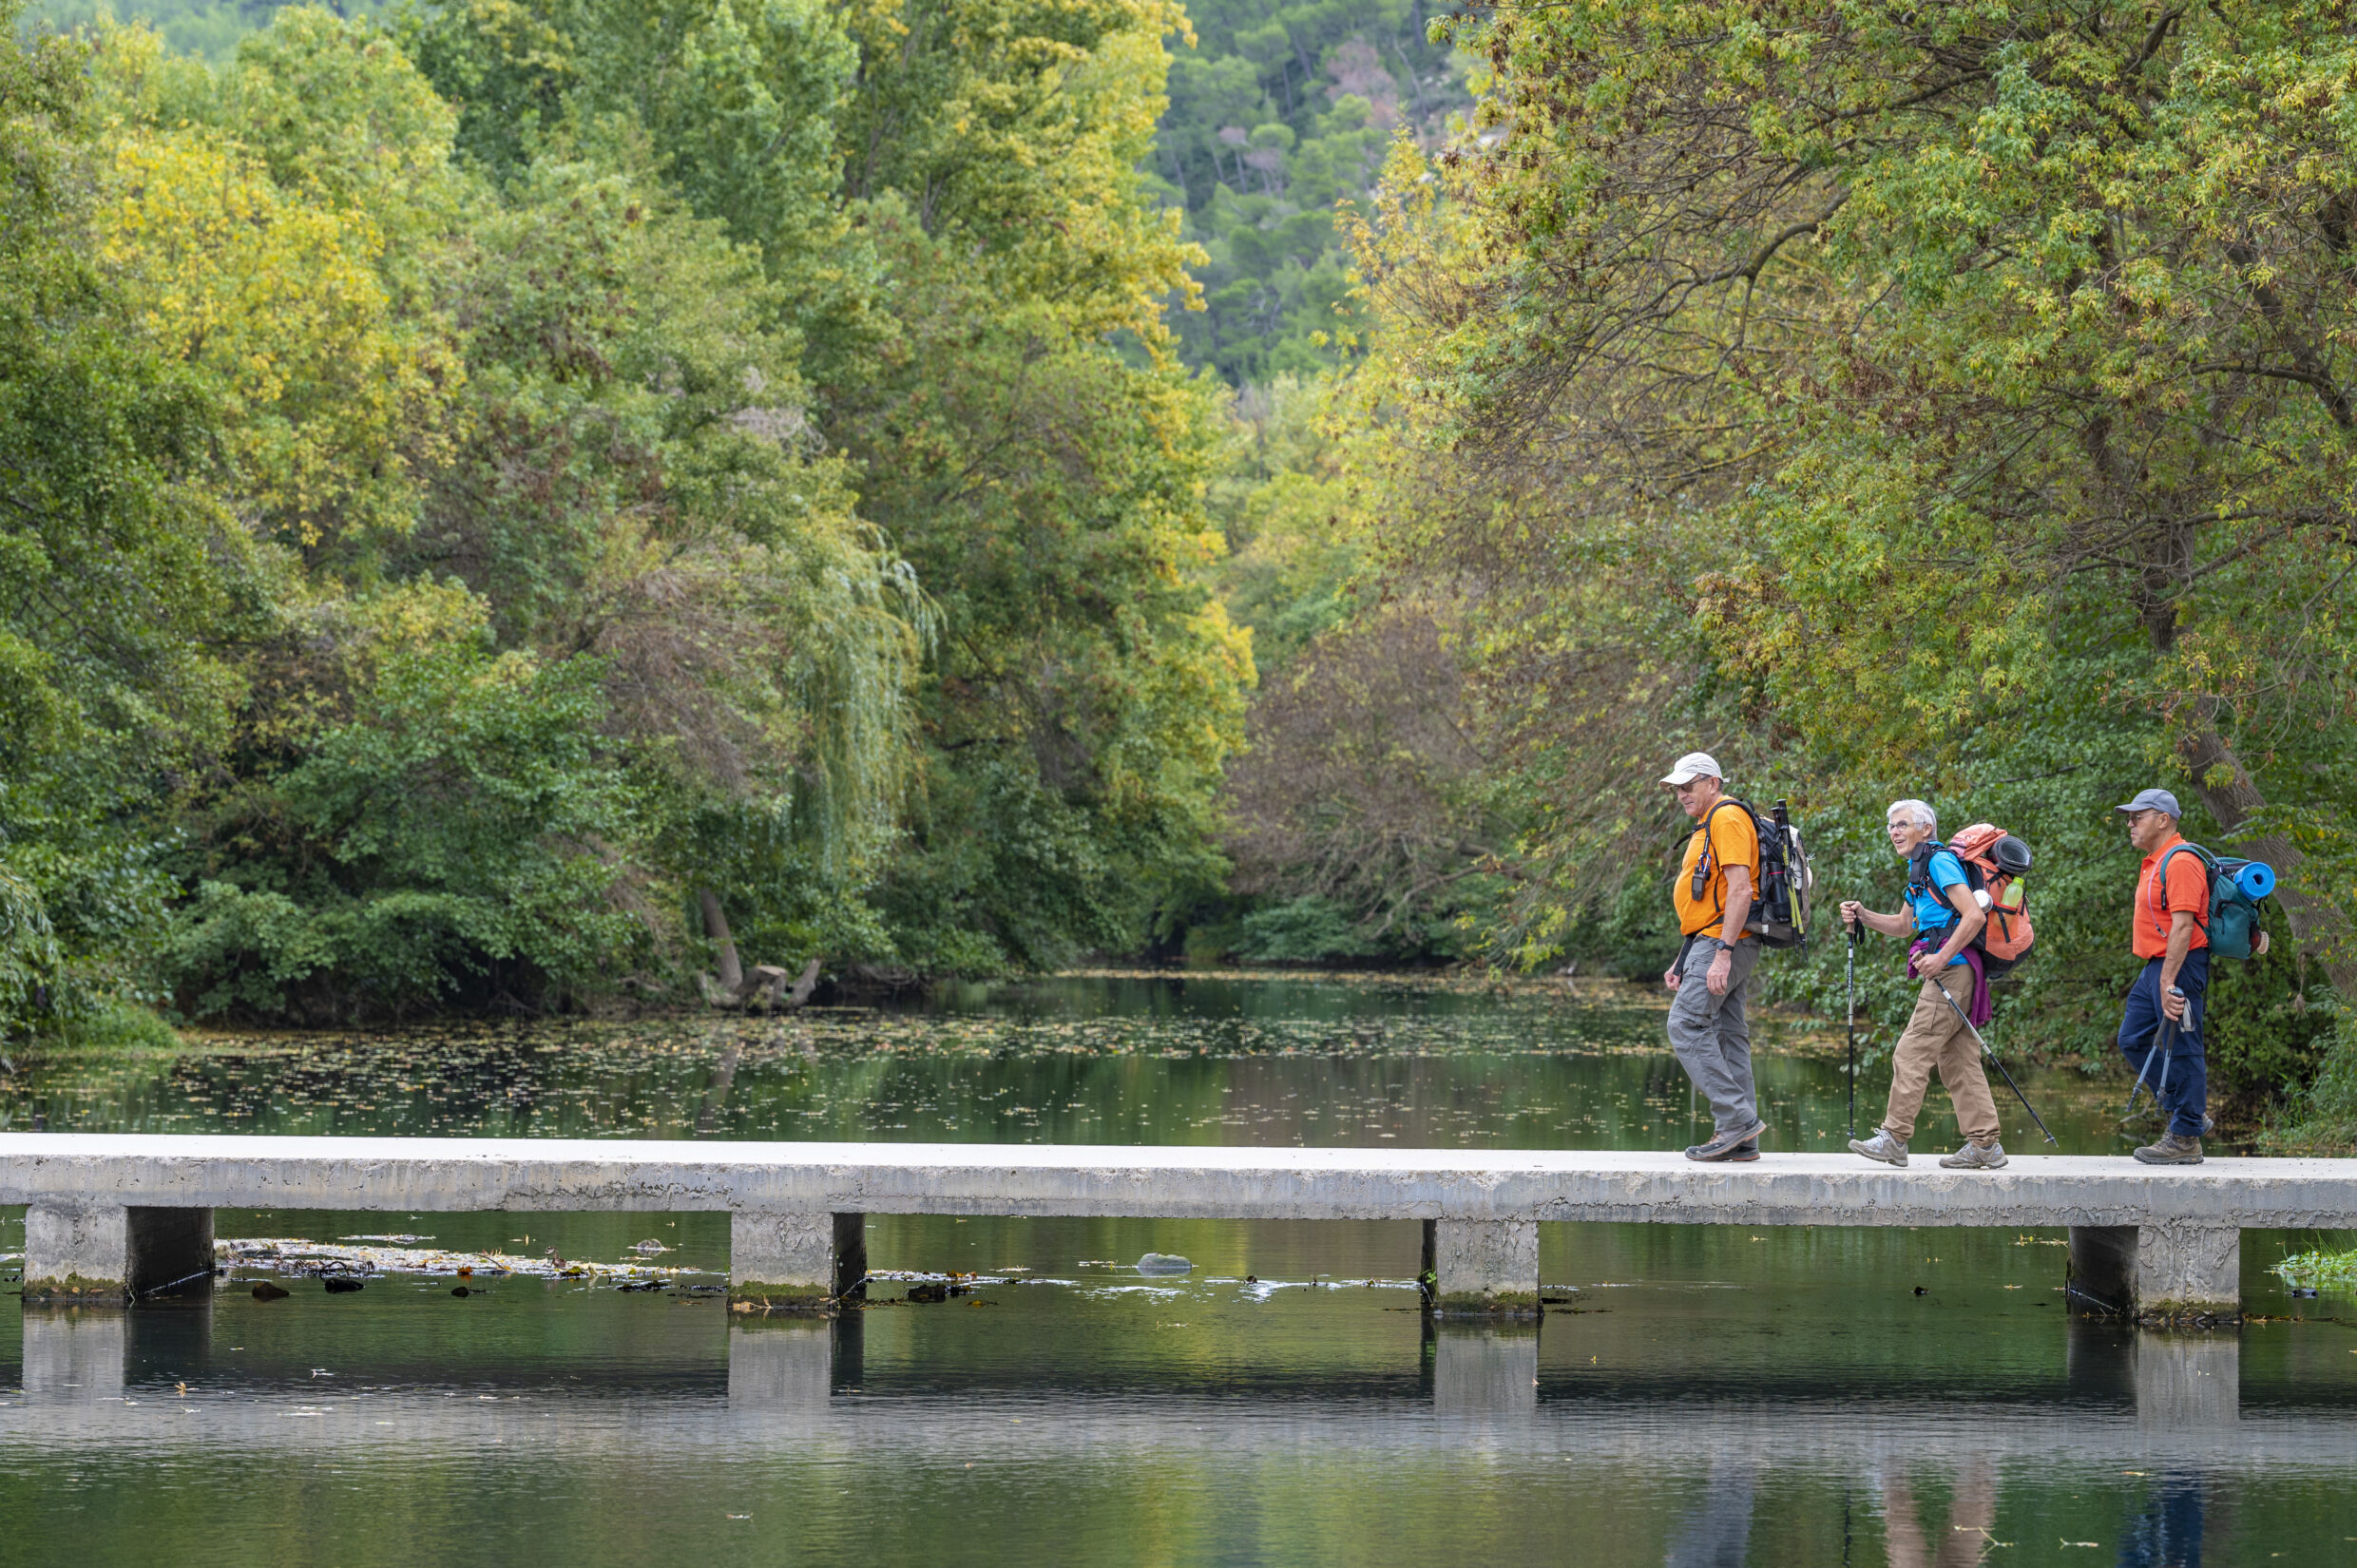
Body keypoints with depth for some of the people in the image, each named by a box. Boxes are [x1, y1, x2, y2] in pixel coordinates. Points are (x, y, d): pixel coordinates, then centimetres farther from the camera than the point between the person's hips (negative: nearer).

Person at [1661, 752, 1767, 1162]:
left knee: (1686, 1024, -16)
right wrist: (1682, 961, 23)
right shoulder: (1708, 826, 23)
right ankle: (1741, 1139, 5)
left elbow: (1740, 891, -21)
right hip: (1711, 943, 11)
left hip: (1723, 941, -11)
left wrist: (1722, 953, -26)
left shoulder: (1727, 819, -10)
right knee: (1726, 1034, 7)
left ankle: (1737, 1118, -18)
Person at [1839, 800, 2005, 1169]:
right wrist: (1863, 916, 16)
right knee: (1958, 1062, 8)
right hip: (1948, 973, 10)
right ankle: (1985, 1145, 6)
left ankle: (1894, 1138, -7)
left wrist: (1942, 958, -22)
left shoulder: (1939, 862, -10)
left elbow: (1975, 916, -20)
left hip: (1952, 970, -10)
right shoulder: (1919, 869, 22)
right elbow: (1904, 925, 32)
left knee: (1912, 1054, -9)